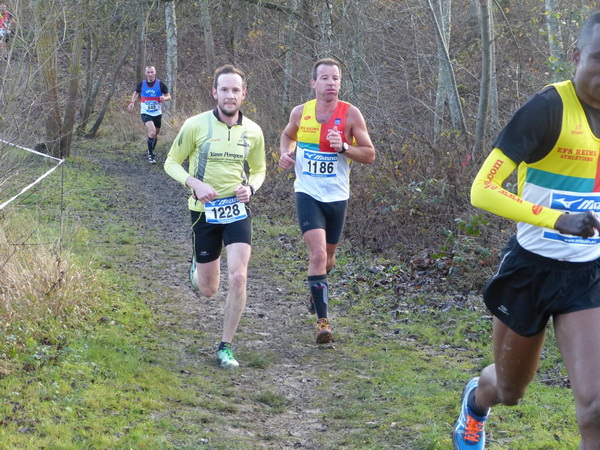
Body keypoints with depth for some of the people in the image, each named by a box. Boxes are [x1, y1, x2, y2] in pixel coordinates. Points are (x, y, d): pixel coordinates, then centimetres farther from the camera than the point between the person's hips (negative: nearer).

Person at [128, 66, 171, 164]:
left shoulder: (160, 84, -5)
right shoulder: (141, 84, -2)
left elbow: (169, 96, -1)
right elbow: (136, 93, 18)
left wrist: (164, 98, -24)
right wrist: (132, 102, 0)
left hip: (157, 114, 2)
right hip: (146, 114, -2)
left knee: (155, 134, 15)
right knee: (152, 132, -22)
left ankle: (151, 152, 41)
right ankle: (150, 155, -11)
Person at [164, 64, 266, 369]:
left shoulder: (253, 132, 0)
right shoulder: (196, 125, -9)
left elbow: (259, 169, 16)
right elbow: (171, 163, 0)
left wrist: (250, 187, -7)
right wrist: (195, 183, -19)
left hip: (237, 210, 1)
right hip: (204, 210, -1)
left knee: (238, 277, -16)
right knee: (208, 289, 7)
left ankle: (226, 347, 0)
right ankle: (197, 267, 47)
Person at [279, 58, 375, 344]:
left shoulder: (351, 115, -8)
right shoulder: (300, 113, -3)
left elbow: (370, 155, -5)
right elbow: (288, 135, 20)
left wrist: (344, 147, -22)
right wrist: (285, 153, -1)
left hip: (337, 196, 1)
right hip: (307, 194, -1)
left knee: (327, 256, 18)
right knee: (318, 252, -18)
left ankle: (317, 289, 52)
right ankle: (322, 320, -14)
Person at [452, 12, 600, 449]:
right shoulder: (550, 107, -19)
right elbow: (482, 190, -24)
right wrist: (558, 220, -33)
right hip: (531, 269, -4)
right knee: (509, 391, 19)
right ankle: (475, 400, 56)